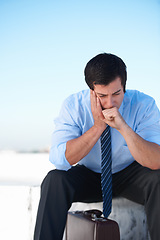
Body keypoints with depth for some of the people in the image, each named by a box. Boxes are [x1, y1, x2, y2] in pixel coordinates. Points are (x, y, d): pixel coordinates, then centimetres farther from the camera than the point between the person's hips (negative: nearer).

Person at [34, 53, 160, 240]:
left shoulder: (144, 105, -19)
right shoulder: (73, 106, -16)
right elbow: (59, 159, -26)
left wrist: (123, 127, -39)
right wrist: (98, 126, -32)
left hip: (130, 177, 0)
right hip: (88, 176, 1)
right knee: (54, 180, -28)